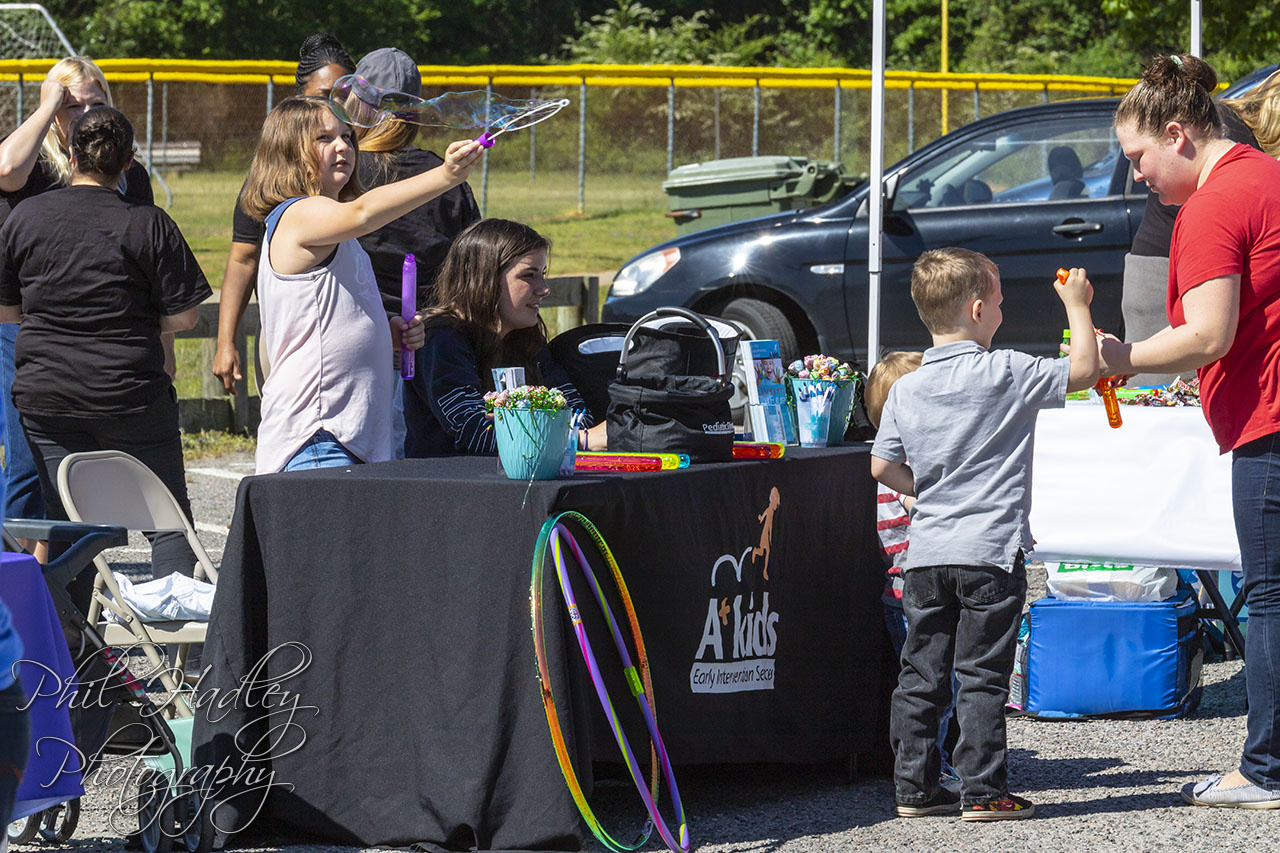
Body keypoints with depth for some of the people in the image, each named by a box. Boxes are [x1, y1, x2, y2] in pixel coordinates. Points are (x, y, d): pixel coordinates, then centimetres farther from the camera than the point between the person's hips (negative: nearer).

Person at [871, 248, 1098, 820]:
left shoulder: (904, 390, 6)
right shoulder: (1007, 374, -9)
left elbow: (883, 467, 8)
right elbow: (1083, 369, -6)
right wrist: (1076, 305, 7)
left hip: (926, 553, 5)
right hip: (991, 549, -5)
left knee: (921, 675, 9)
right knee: (981, 677, -2)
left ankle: (914, 787, 12)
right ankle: (982, 790, -1)